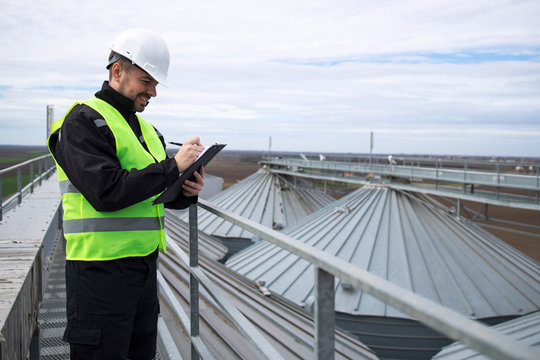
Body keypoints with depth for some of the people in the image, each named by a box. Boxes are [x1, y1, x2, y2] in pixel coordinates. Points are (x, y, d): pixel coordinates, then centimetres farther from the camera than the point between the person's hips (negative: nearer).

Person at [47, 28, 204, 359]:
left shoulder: (146, 129, 17)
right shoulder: (84, 121, -9)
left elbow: (161, 194, 20)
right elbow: (107, 192, -22)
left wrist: (188, 192, -3)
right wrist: (173, 166, -18)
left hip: (144, 265, 8)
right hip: (102, 267, -8)